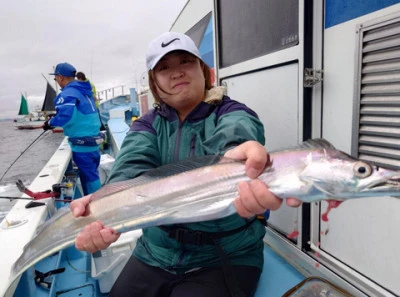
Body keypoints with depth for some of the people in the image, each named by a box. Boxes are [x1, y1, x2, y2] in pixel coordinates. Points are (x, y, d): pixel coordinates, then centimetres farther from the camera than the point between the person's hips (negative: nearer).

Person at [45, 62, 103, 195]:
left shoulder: (68, 93, -15)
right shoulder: (84, 91, 13)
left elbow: (65, 116, -29)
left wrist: (50, 122, -10)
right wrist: (56, 116, 20)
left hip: (82, 144, -9)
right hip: (93, 139, 9)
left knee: (88, 177, 1)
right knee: (92, 174, 19)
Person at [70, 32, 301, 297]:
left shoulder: (233, 114, -9)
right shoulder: (148, 124, 0)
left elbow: (233, 138, -34)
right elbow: (132, 166, -20)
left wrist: (235, 159, -58)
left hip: (224, 259, -3)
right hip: (156, 254, 4)